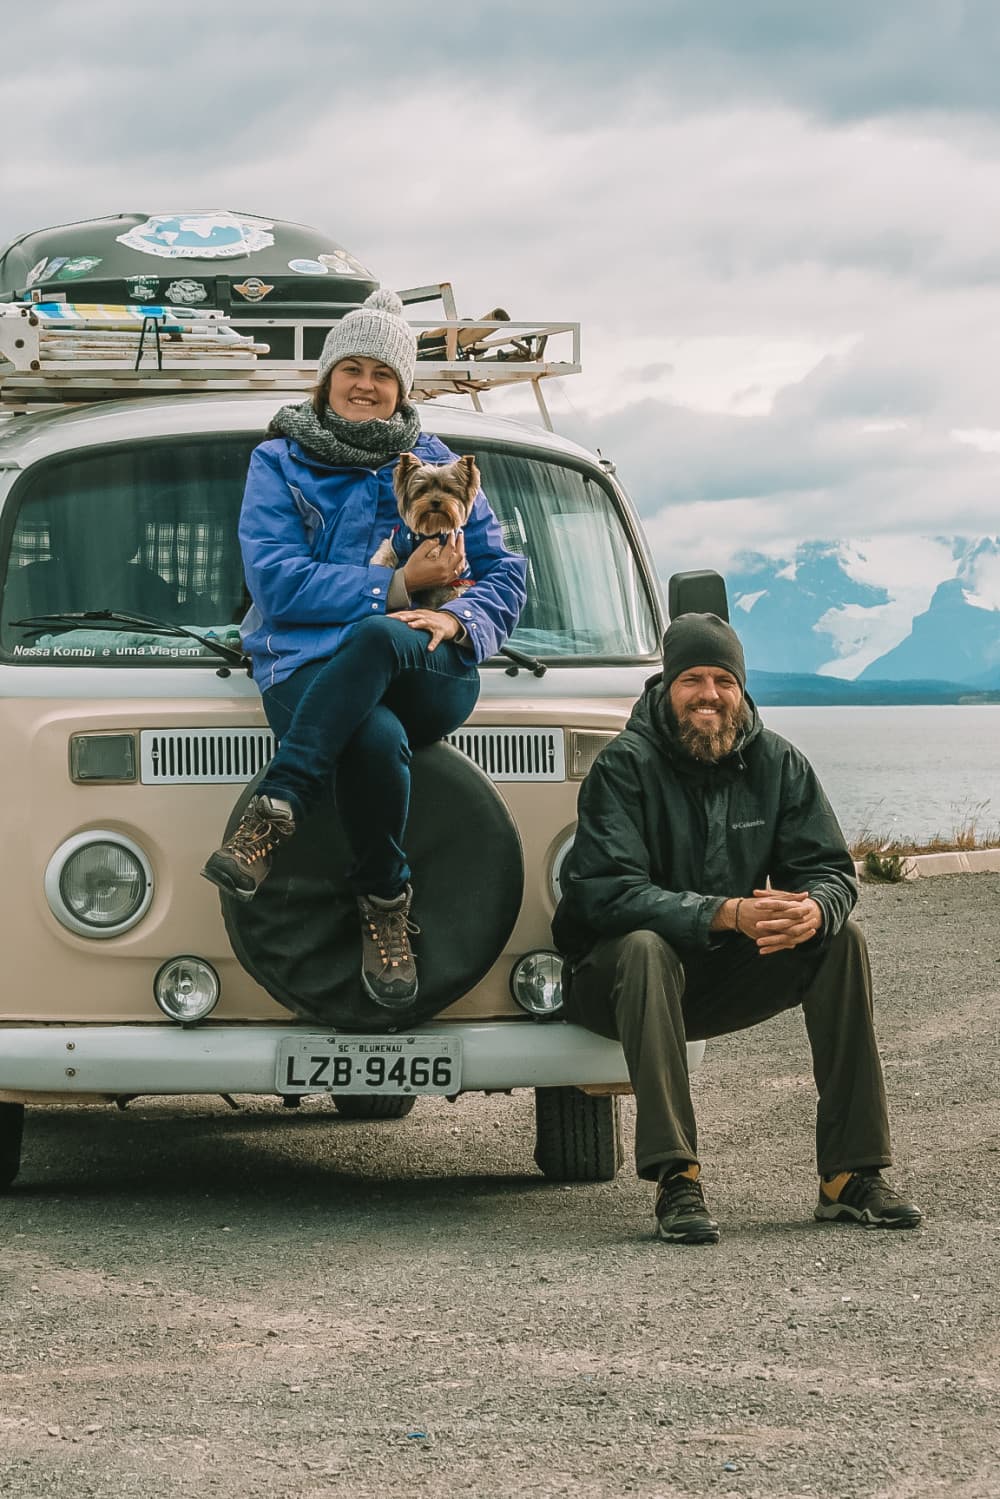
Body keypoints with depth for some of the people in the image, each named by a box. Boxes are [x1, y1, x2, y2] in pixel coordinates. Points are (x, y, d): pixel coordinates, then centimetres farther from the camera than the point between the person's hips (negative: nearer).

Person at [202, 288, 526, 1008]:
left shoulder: (434, 463, 19)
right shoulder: (279, 464, 12)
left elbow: (504, 573, 14)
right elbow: (276, 584, -3)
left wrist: (457, 618, -10)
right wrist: (399, 585, -8)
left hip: (430, 677, 1)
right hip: (309, 671, -1)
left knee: (377, 638, -39)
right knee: (377, 741, -40)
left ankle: (273, 814, -43)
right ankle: (386, 907, -22)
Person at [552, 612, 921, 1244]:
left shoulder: (778, 763, 0)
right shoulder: (626, 767, -15)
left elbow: (832, 871, -6)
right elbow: (607, 893, -28)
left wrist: (814, 911, -33)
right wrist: (729, 913, -39)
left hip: (728, 977, 5)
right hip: (615, 977, -4)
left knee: (842, 940, -16)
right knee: (645, 948, -37)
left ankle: (852, 1175, -17)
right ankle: (676, 1181, -40)